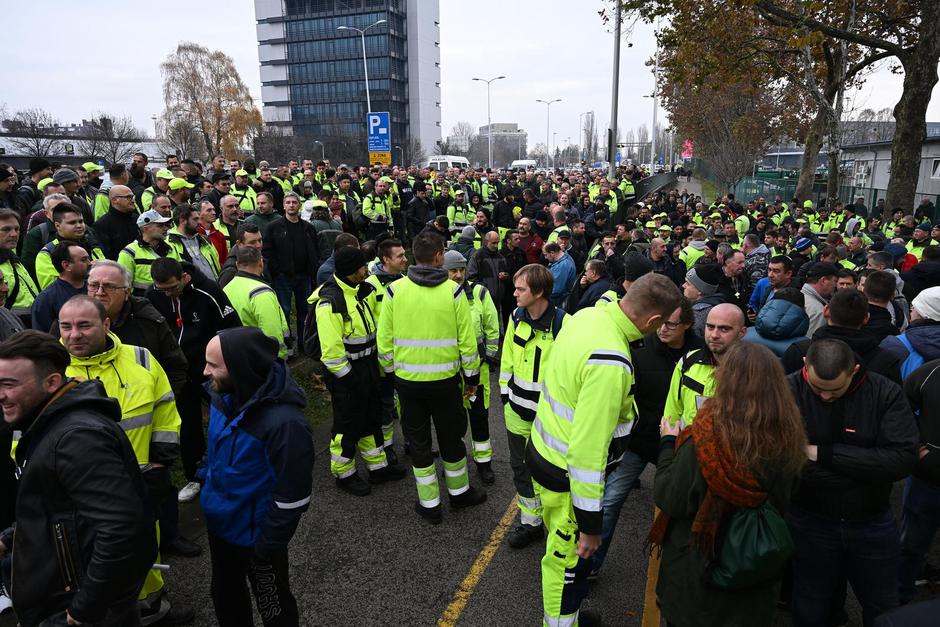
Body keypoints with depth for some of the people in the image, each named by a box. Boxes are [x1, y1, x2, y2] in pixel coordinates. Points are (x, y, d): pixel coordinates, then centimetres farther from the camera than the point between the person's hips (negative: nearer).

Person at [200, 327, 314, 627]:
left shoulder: (283, 422, -35)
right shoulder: (223, 395, -10)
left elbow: (291, 497, -26)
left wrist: (268, 548, -17)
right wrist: (204, 479, 13)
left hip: (254, 534, -7)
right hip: (219, 522, 7)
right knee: (224, 596, 28)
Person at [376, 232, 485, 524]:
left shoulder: (395, 290, -6)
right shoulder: (453, 291, -9)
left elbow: (384, 340, -3)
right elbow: (467, 340, -8)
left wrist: (391, 372, 12)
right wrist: (472, 377, 5)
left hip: (407, 380, 1)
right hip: (445, 380, 0)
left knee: (418, 442, 14)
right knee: (451, 438, 18)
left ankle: (429, 504, 25)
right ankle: (459, 492, 37)